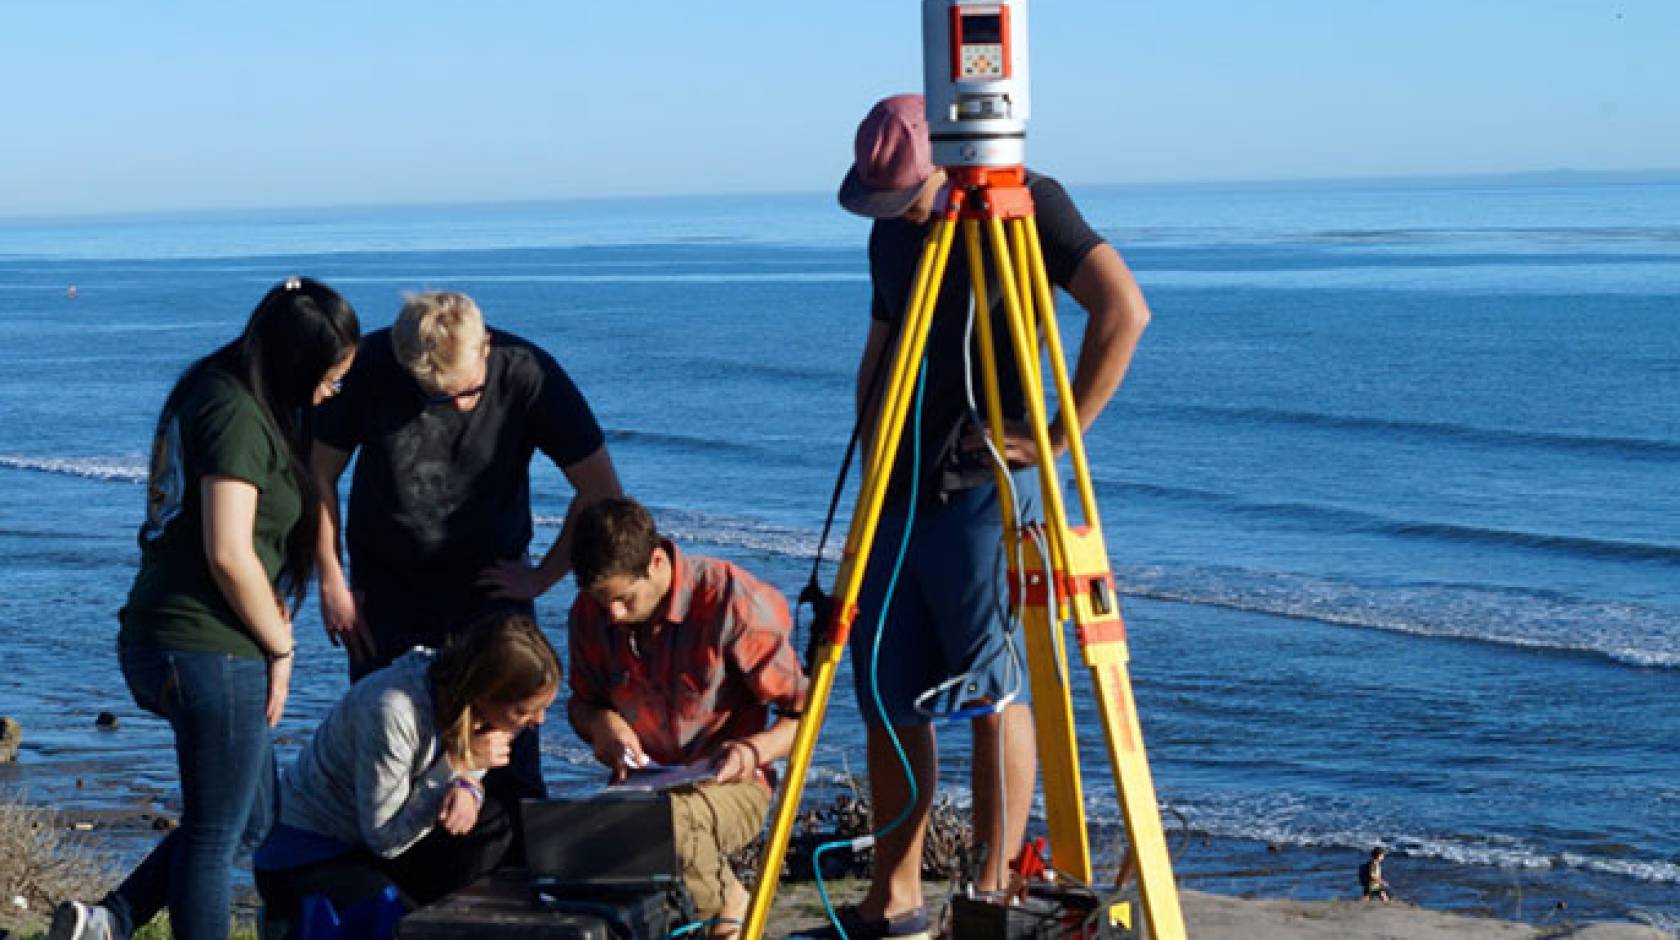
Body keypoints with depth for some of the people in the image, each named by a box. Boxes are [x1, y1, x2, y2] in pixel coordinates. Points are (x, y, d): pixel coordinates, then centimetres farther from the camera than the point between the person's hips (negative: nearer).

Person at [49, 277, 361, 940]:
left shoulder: (214, 390, 13)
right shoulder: (238, 415, -17)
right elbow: (228, 555, -22)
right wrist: (280, 647, -8)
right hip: (209, 652, -10)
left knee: (253, 818, 19)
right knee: (215, 835, 1)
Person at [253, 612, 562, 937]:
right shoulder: (391, 711, -32)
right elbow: (384, 838, -25)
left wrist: (468, 788, -20)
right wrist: (459, 765, -30)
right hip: (302, 859, -7)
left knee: (491, 825, -15)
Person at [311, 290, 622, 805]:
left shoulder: (527, 374, -19)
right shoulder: (371, 367, -17)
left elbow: (601, 492, -10)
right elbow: (320, 473, -2)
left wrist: (544, 576, -7)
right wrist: (331, 583, -3)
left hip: (491, 586, -1)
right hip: (386, 591, 1)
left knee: (510, 765, -3)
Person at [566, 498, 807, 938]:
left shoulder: (730, 600, -16)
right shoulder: (589, 612, -2)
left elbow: (805, 711, -10)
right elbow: (582, 703, 16)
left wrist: (755, 750, -30)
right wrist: (600, 722, -9)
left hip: (728, 785, -4)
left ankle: (727, 904, -6)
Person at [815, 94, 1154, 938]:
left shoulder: (1029, 204, -8)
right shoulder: (891, 232, 13)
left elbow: (1123, 310, -15)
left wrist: (1059, 440, -16)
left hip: (981, 489, -7)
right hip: (900, 490, 7)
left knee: (993, 691, -4)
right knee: (886, 693, 7)